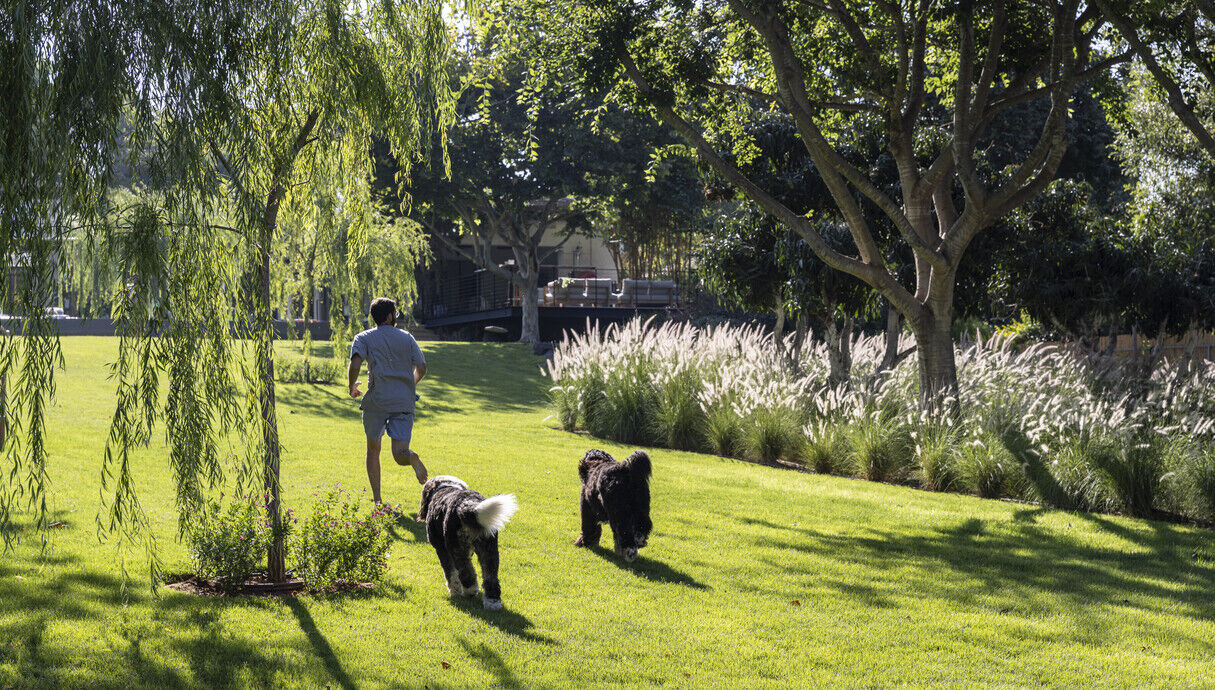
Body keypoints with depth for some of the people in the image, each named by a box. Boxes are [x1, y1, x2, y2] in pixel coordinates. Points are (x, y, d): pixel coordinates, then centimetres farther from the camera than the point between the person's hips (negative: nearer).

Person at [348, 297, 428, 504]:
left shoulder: (364, 338, 5)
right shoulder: (407, 338, 11)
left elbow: (355, 365, -12)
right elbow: (421, 368, 6)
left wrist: (352, 387, 6)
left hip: (376, 402, -1)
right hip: (404, 402, 1)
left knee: (373, 450, 16)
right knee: (399, 453, -1)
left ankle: (377, 499, 11)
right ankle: (411, 457, -38)